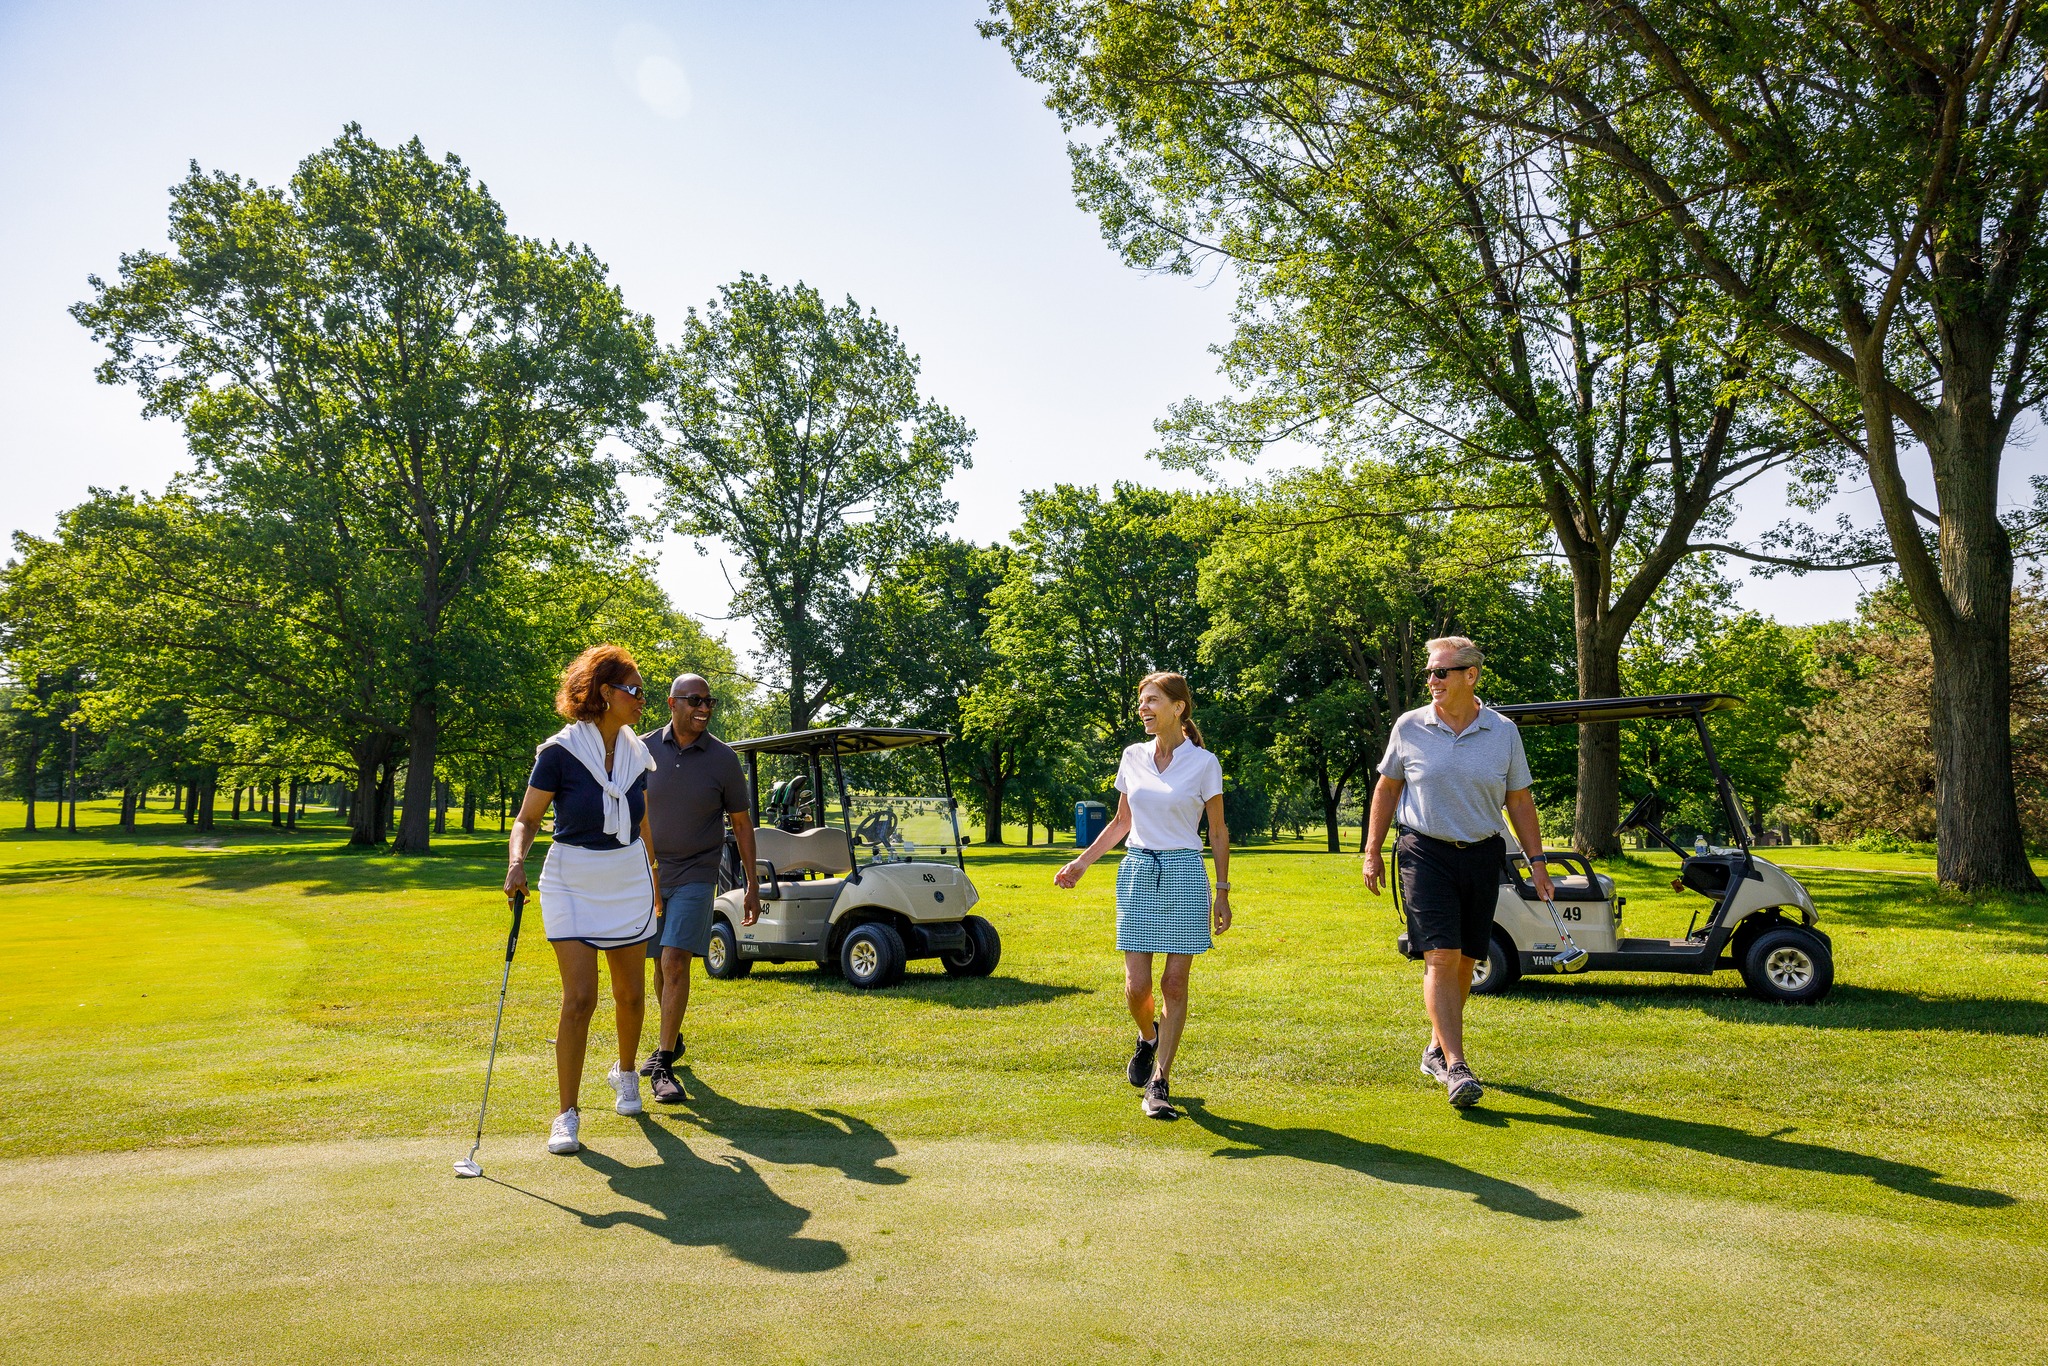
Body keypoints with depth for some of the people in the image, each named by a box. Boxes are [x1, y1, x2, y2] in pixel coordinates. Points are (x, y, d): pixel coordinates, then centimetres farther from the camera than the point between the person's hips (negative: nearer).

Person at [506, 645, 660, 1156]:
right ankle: (567, 1114, 2)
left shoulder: (636, 752, 3)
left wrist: (657, 877, 22)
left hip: (628, 880, 5)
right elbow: (527, 818, -6)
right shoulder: (560, 752, -13)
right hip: (573, 882, -4)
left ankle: (625, 1073, 39)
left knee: (631, 993, 11)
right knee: (579, 998, -11)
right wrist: (518, 863, -25)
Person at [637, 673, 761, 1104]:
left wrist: (753, 885, 2)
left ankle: (663, 1065, -9)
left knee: (675, 961, -14)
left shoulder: (723, 758, -4)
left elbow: (742, 822, 4)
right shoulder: (644, 750, 0)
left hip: (695, 876, -2)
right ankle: (670, 1039, 36)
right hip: (648, 875, 3)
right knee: (660, 965, 13)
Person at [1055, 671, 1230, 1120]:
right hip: (1137, 872, 3)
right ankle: (1148, 1037, 32)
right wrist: (1081, 862, 10)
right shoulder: (1133, 757, 7)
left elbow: (1218, 832, 3)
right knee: (1136, 986, -1)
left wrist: (1223, 891, 1)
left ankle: (1158, 1083, 8)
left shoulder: (1203, 763, -3)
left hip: (1184, 874, -3)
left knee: (1175, 983, -2)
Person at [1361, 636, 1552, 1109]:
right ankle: (1456, 1067, -14)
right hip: (1425, 854, -2)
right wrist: (1372, 852, 7)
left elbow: (1519, 800, 9)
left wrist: (1536, 860, 5)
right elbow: (1387, 788, 9)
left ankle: (1437, 1049, 27)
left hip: (1482, 857, 2)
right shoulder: (1409, 727, 0)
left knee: (1464, 961, 9)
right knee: (1441, 957, -13)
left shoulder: (1503, 732, 3)